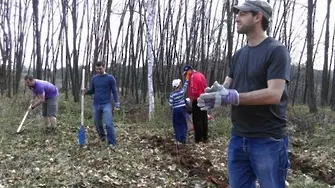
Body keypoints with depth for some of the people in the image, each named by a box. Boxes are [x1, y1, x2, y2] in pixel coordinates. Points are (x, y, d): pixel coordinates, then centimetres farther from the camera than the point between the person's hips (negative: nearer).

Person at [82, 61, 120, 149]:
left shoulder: (110, 78, -4)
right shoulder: (94, 78, 8)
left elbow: (114, 91, -2)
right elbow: (92, 91, 16)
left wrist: (117, 104, -8)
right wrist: (86, 91, -7)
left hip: (106, 104, -5)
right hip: (96, 104, 5)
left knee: (109, 124, -13)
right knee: (97, 123, 12)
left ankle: (112, 143, -7)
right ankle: (102, 136, 37)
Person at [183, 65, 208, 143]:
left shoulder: (193, 76, -12)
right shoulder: (201, 75, 15)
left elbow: (193, 91, -20)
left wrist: (191, 100, -13)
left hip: (197, 101, -9)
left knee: (197, 120, -4)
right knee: (204, 119, 11)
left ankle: (198, 139, -2)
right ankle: (205, 138, 16)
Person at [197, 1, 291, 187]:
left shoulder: (276, 50, -10)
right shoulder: (239, 54, 13)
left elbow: (274, 94, -21)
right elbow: (227, 87, 11)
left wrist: (231, 97, -26)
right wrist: (217, 92, -14)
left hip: (268, 140, -7)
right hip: (238, 138, 7)